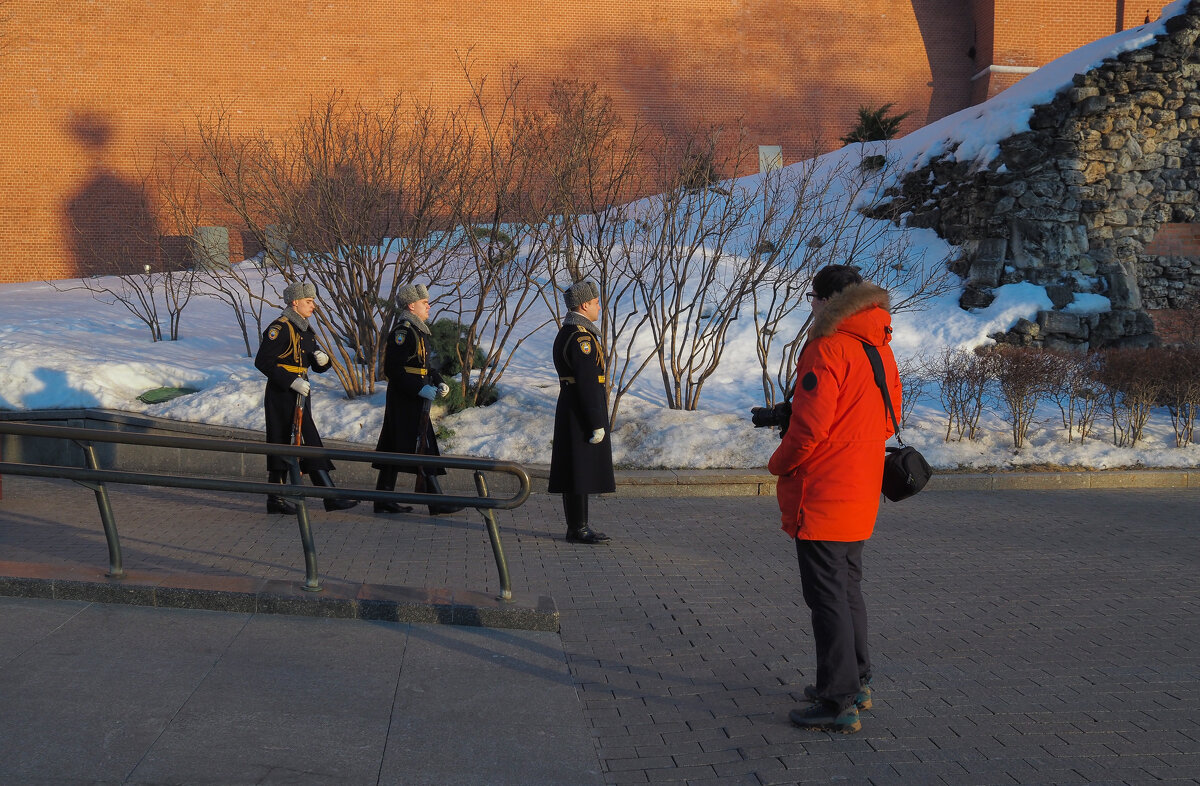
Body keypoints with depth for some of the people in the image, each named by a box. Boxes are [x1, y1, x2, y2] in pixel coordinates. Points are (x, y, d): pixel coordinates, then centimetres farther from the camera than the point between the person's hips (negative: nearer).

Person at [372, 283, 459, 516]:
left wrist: (439, 383, 9)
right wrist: (421, 389, -23)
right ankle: (436, 502, -1)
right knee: (423, 447, -6)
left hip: (415, 400, 10)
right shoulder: (403, 331, -15)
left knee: (394, 449, 11)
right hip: (406, 401, -10)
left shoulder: (418, 331, 17)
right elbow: (394, 370, -21)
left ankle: (383, 500, 16)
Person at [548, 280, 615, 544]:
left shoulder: (565, 333, 16)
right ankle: (579, 529, -1)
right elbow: (587, 383, -22)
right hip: (582, 411, -10)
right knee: (581, 471, -6)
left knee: (576, 471, 12)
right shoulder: (582, 337, -17)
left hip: (569, 409, 10)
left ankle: (576, 527, 18)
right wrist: (597, 423, -20)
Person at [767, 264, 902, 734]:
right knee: (848, 589, 20)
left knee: (827, 597, -4)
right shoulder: (880, 348, 10)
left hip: (822, 496, -9)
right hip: (861, 495, 9)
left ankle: (838, 704, 0)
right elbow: (887, 419, 16)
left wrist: (779, 463, -5)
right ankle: (856, 683, 31)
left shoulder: (828, 348, -17)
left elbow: (810, 426, -22)